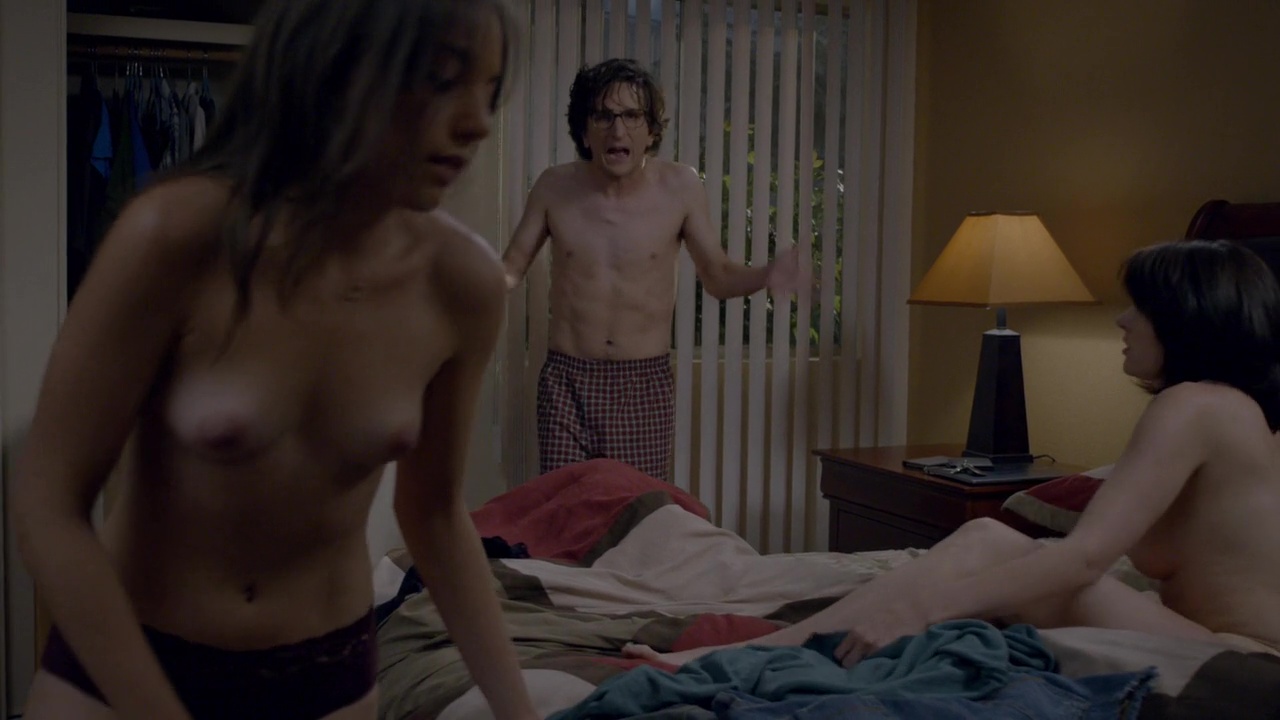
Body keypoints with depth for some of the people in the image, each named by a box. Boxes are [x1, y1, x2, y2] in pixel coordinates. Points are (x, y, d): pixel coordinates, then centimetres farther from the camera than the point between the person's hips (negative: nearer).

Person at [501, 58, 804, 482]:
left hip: (646, 385, 0)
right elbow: (511, 267, 5)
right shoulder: (555, 188, -3)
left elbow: (718, 276, 4)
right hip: (568, 382, 0)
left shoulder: (681, 187, -4)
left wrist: (764, 275, -17)